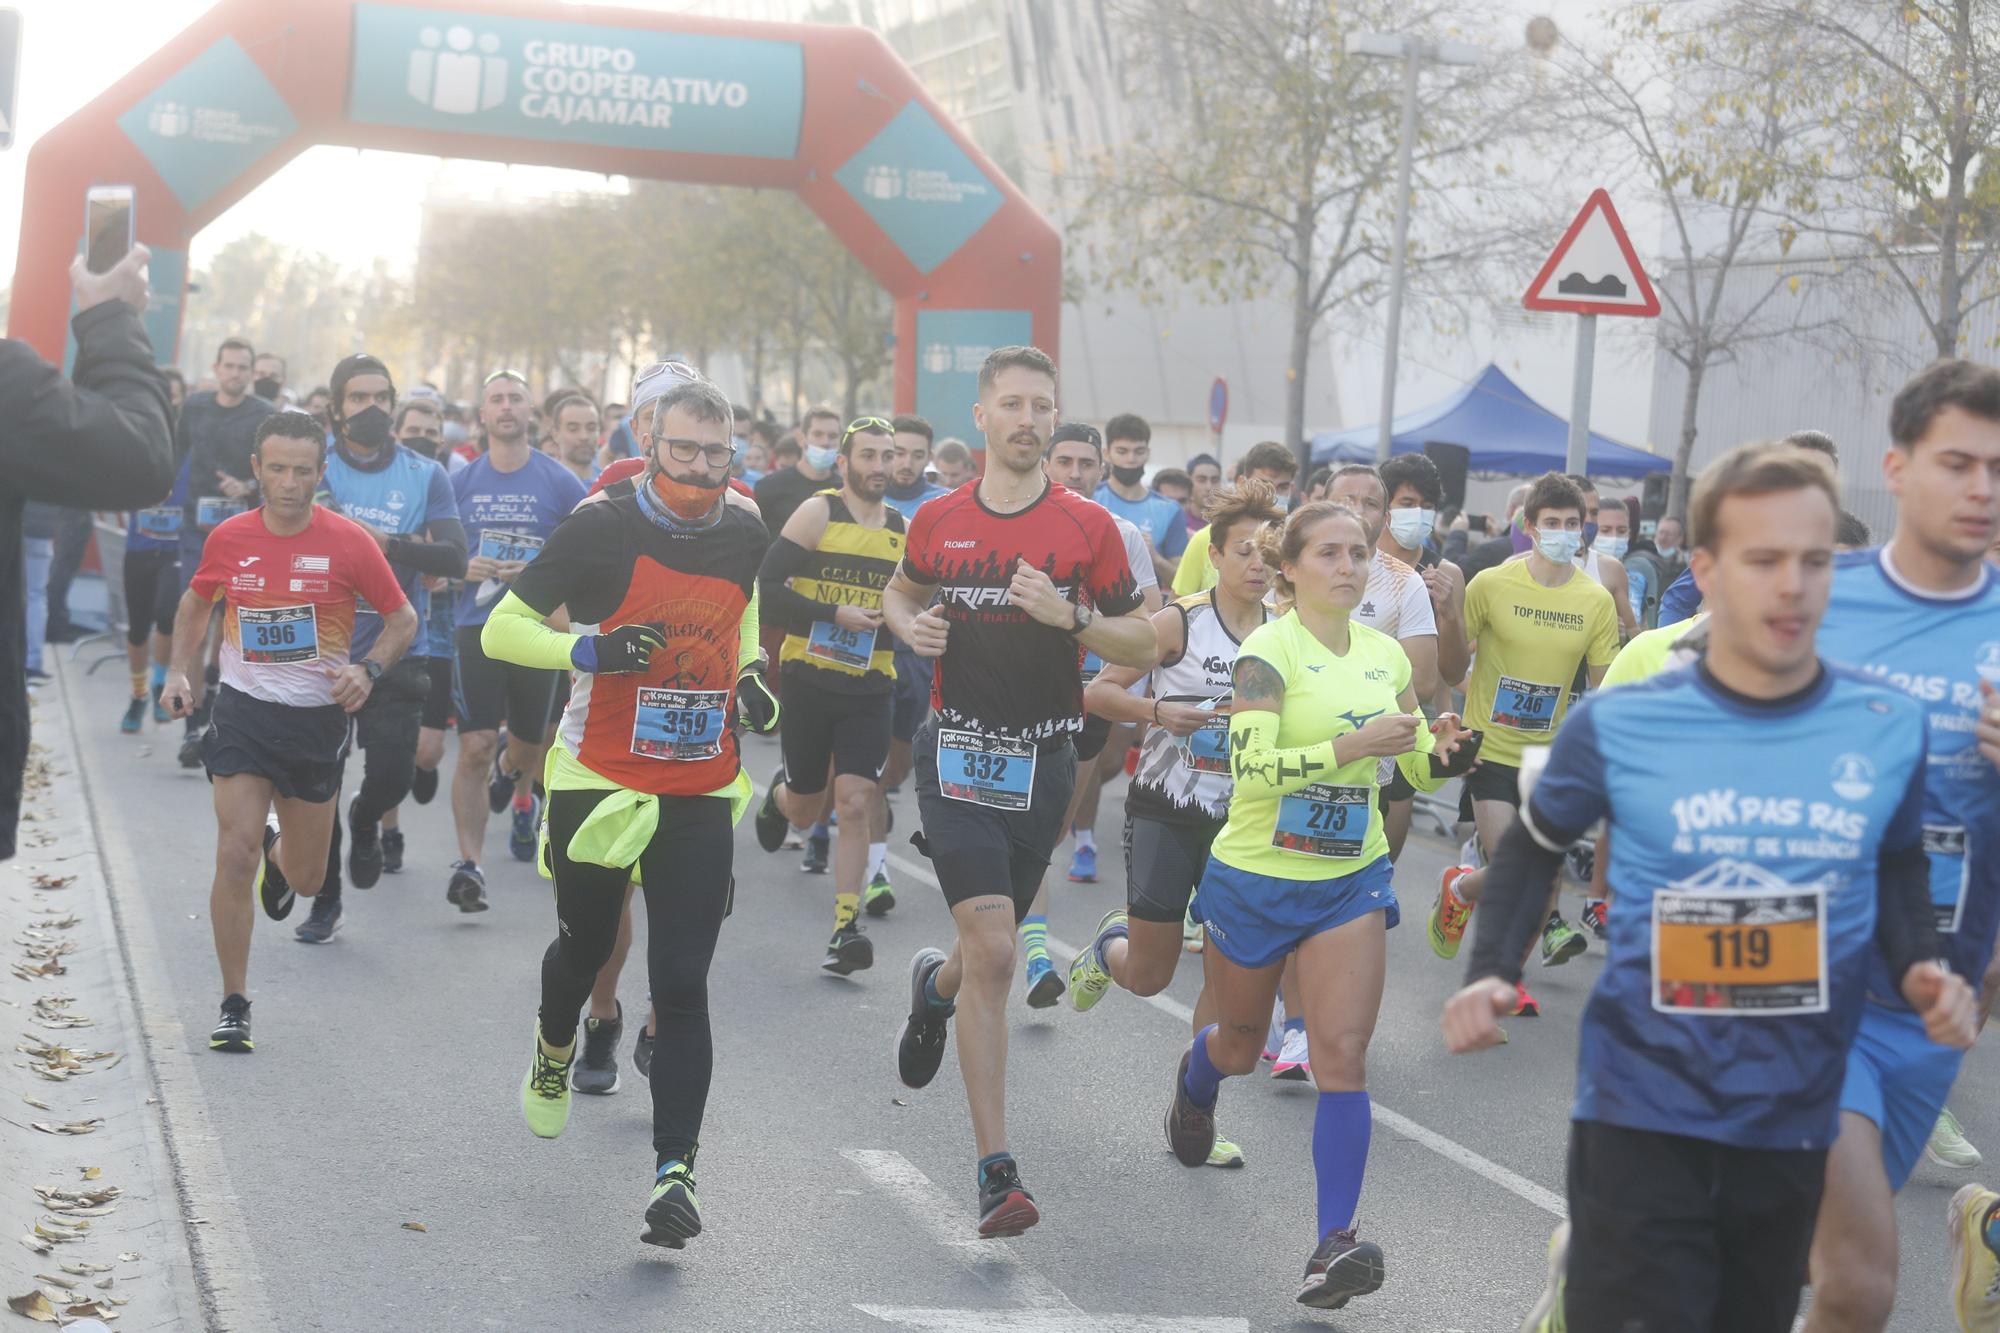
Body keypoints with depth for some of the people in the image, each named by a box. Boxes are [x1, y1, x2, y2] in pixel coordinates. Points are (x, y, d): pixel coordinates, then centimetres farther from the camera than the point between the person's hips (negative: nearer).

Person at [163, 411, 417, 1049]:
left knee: (305, 880, 9)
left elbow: (403, 619, 0)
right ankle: (234, 1006, 1)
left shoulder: (349, 543, -10)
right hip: (243, 713, 0)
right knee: (235, 855, -14)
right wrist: (179, 671, 2)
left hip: (317, 719, 0)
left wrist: (368, 669, -17)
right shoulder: (228, 538, -4)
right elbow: (197, 602, 15)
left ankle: (280, 853, 50)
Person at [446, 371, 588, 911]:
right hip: (475, 628, 0)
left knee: (527, 745, 15)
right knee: (475, 747, -14)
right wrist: (462, 570, -10)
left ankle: (519, 793, 53)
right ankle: (468, 865, -14)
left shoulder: (559, 482, 0)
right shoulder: (460, 482, 5)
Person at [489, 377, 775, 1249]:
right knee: (585, 946, 17)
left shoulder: (747, 537, 4)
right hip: (599, 781, -2)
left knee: (681, 983, -5)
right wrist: (589, 650, -23)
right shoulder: (601, 529, -10)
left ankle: (675, 1169, -3)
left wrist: (750, 683, 7)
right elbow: (500, 631, -7)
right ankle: (554, 1049, 51)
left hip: (702, 793, 2)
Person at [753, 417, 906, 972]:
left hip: (869, 688, 2)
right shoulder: (818, 513, -7)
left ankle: (846, 928, -6)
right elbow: (766, 591, -12)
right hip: (810, 680, -2)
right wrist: (834, 614, -19)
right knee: (805, 811, 10)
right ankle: (779, 794, 47)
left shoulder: (905, 529, 6)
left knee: (856, 804, -11)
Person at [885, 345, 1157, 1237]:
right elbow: (899, 593, 22)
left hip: (1042, 758, 1)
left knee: (989, 953, 13)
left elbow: (1142, 647, 1)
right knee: (992, 950, -15)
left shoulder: (1088, 527, -2)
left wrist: (1068, 616, -17)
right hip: (957, 753, -1)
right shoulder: (938, 520, 2)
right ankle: (996, 1170, -10)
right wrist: (910, 626, -1)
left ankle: (934, 988, 53)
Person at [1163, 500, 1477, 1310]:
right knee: (1240, 1043, 18)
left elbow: (1420, 767, 13)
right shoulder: (1270, 651, -15)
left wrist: (1444, 748, -10)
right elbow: (1249, 765, -27)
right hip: (1254, 877, -3)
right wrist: (1351, 744, -36)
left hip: (1351, 881, 3)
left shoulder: (1384, 655, 2)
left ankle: (1335, 1242, -9)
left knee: (1342, 1055, -10)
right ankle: (1194, 1082, 56)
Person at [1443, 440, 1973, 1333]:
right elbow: (1535, 846, 8)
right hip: (1643, 1117, -3)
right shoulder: (1620, 724, -9)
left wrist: (1919, 972, -6)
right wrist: (1492, 972, -6)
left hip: (1794, 1124, 3)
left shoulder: (1889, 727, -4)